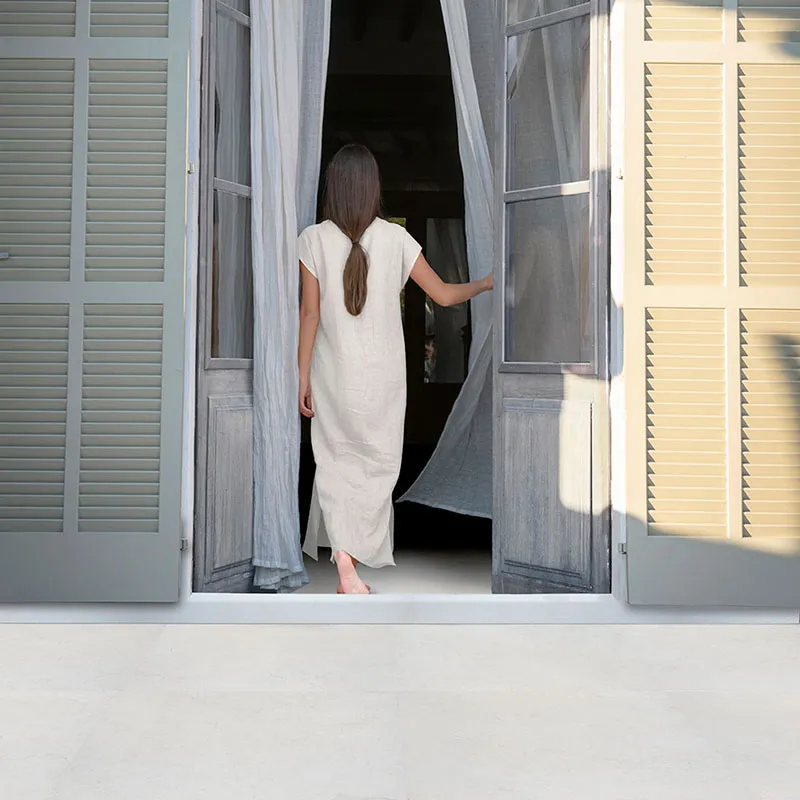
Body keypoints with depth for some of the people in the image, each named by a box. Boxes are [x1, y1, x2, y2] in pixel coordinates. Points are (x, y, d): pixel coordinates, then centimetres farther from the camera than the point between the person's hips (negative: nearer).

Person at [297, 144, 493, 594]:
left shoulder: (314, 240, -8)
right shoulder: (395, 238, -7)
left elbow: (310, 313, -7)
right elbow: (443, 295, -1)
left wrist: (303, 377, 0)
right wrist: (485, 284, 18)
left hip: (333, 373, 0)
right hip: (382, 374, 0)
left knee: (336, 460, 8)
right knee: (376, 461, 12)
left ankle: (344, 560, -4)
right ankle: (357, 554, 15)